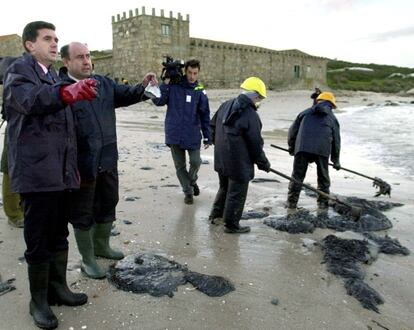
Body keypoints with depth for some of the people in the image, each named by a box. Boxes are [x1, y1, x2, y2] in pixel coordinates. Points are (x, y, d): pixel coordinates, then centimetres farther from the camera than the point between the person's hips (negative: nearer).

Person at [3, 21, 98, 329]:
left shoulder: (54, 77, 21)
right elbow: (29, 99, -28)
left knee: (59, 235, 14)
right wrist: (68, 92, -47)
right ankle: (38, 300, 14)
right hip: (36, 171, -8)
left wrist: (73, 166, 21)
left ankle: (58, 287, 28)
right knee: (38, 239, 0)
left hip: (60, 172, 8)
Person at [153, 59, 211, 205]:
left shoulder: (200, 91, 0)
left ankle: (192, 180, 32)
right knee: (180, 165, 8)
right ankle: (188, 191, 27)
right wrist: (166, 83, -17)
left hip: (193, 135, 0)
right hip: (174, 134, 0)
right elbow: (158, 101, -11)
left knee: (195, 162, -2)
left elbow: (205, 115, 3)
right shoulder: (173, 86, -3)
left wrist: (207, 137, 1)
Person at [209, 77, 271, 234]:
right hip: (239, 163, -8)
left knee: (224, 188, 27)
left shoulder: (225, 106, 3)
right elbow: (255, 144, -16)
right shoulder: (251, 115, -21)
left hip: (221, 159, 8)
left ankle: (216, 214, 40)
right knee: (237, 193, 7)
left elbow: (213, 126, 15)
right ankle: (231, 224, 18)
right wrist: (263, 163, -2)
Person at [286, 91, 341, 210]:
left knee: (297, 175, 6)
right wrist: (336, 160, 28)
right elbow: (336, 140, 20)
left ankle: (292, 201, 7)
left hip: (302, 147, 0)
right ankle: (323, 202, 20)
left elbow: (292, 131, 16)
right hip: (322, 150, 0)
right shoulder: (332, 118, 21)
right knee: (323, 177, 15)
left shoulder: (305, 113, 20)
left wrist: (291, 147, 30)